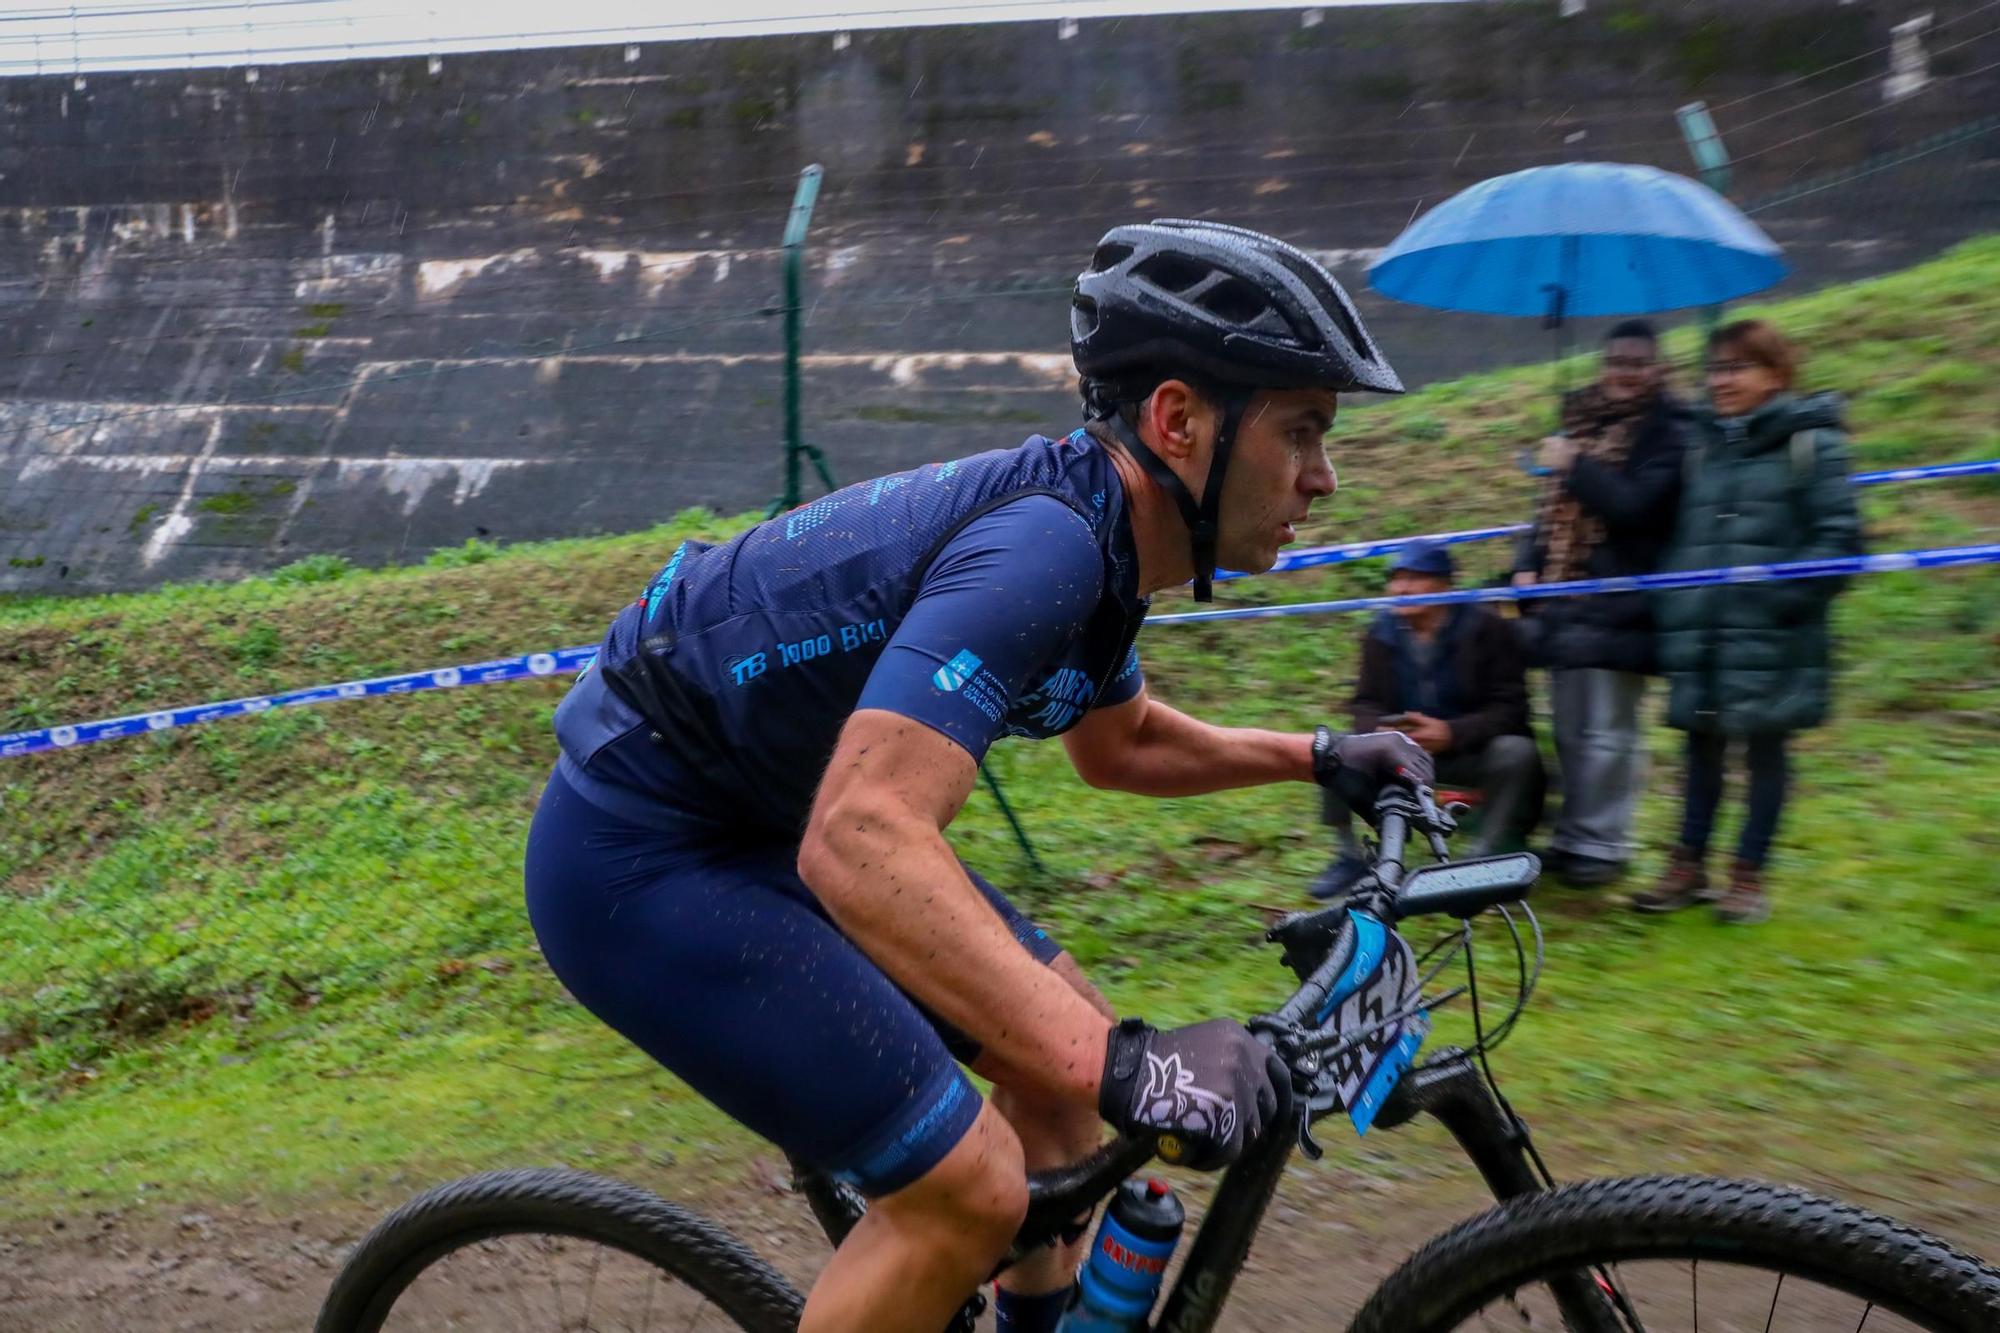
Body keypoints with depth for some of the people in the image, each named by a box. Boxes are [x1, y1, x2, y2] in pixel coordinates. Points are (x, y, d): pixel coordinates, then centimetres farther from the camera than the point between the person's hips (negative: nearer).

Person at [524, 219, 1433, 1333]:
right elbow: (861, 841, -41)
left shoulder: (1094, 527, 2)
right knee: (969, 1186, -13)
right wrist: (1119, 1063, -45)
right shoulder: (1042, 543, -28)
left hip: (765, 819, 10)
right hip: (642, 857, -10)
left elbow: (1117, 742, 23)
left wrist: (1318, 758, 16)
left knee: (1061, 1040, 13)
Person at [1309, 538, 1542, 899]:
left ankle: (1482, 860, -21)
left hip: (1469, 753, -3)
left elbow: (1510, 708, -16)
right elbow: (1366, 704, 0)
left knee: (1518, 753, -34)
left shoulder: (1486, 629, -12)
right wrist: (1380, 731, -26)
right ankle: (1351, 857, -6)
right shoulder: (1381, 634, 0)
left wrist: (1451, 733, -32)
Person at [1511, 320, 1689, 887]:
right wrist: (1529, 564, 4)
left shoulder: (1668, 431, -6)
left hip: (1618, 605, -7)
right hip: (1565, 601, 7)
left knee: (1608, 733, -1)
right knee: (1569, 730, 13)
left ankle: (1601, 844, 8)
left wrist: (1575, 466, -13)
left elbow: (1634, 505, -19)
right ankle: (1571, 837, 23)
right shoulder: (1583, 419, 15)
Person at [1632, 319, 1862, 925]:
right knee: (1702, 744, 11)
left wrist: (1783, 595, -19)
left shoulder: (1810, 443, -4)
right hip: (1699, 632, 5)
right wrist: (1672, 604, 7)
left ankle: (1749, 875, 15)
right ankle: (1688, 866, 20)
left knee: (1765, 745, 5)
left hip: (1769, 637, -5)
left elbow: (1838, 536, -10)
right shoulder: (1705, 447, 14)